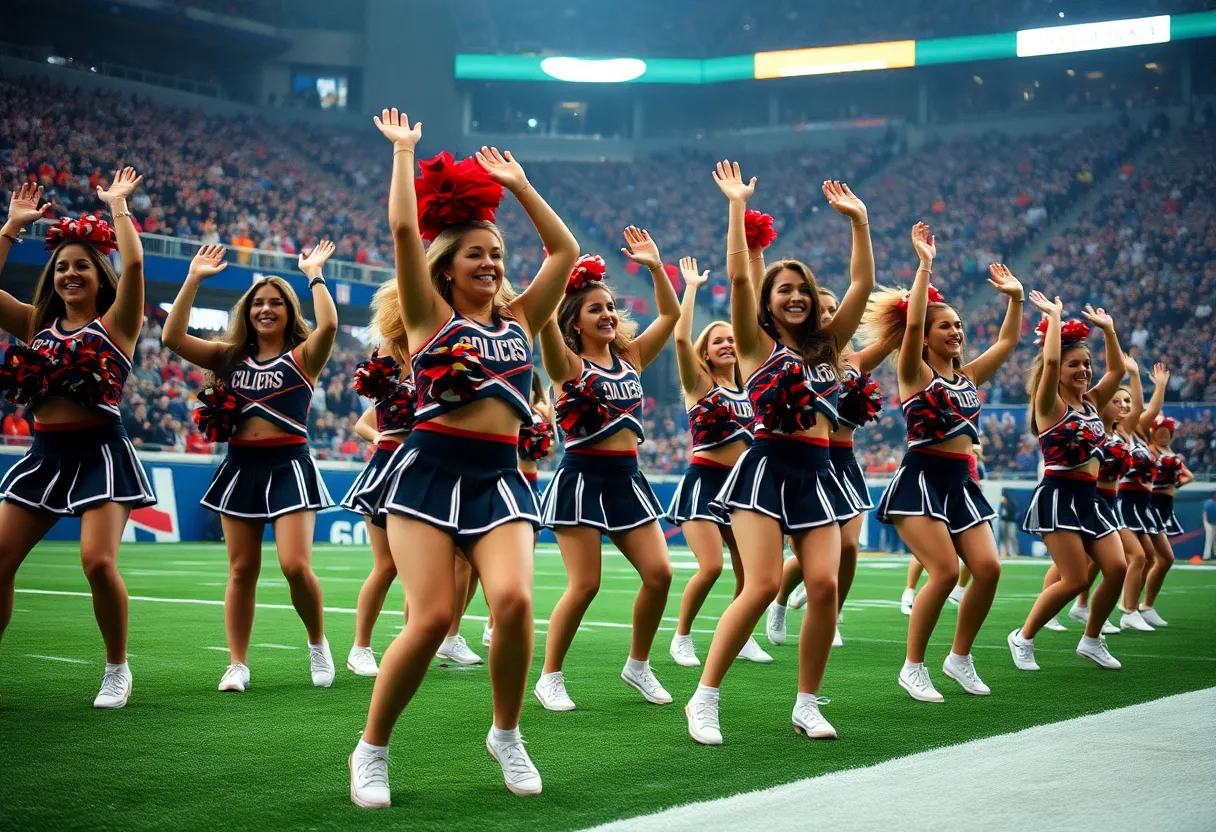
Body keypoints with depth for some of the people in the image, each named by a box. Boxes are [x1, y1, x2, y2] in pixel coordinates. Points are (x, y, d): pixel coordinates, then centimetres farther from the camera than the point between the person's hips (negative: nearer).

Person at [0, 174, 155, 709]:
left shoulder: (115, 324, 1)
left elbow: (133, 264, -12)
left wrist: (117, 207, -1)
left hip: (100, 453, -5)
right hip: (44, 455, 5)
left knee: (97, 560, -17)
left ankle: (118, 669, 2)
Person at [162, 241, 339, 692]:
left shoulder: (302, 357, 2)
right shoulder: (230, 358, 11)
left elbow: (328, 324, -19)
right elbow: (173, 337, 1)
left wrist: (314, 274, -12)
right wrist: (193, 279, -1)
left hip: (289, 466, -3)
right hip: (240, 468, 4)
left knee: (295, 565, -13)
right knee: (242, 570, 5)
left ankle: (318, 644, 12)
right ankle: (237, 664, 11)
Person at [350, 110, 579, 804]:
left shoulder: (519, 320, 18)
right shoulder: (431, 317, 8)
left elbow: (566, 250, 18)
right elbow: (404, 228, -1)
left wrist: (519, 185, 21)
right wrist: (404, 151, 7)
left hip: (499, 476, 3)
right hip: (430, 469, -3)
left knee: (514, 599, -20)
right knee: (431, 618, -14)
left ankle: (507, 733, 5)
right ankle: (372, 749, 7)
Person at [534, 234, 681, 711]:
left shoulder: (630, 357, 11)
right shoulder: (569, 364, -5)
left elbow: (671, 315, 10)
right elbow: (545, 322, -23)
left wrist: (655, 267, 1)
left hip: (627, 479, 6)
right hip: (582, 478, -6)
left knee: (659, 573, -2)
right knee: (584, 585, -9)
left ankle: (638, 666, 17)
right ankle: (550, 679, 6)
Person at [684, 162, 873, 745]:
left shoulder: (826, 345, 16)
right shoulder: (758, 344, 4)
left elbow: (862, 283, 14)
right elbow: (737, 276, -7)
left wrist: (858, 219, 12)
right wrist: (737, 206, -6)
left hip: (817, 474, 5)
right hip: (767, 467, -5)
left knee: (824, 585, -9)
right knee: (762, 585, -15)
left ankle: (807, 704, 6)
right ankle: (704, 698, -5)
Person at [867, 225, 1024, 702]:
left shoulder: (967, 376, 15)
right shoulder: (915, 373, -3)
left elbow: (1007, 341, 21)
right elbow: (911, 324, -19)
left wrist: (1015, 297, 13)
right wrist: (924, 265, -21)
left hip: (961, 482, 7)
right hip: (921, 478, -7)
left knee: (987, 567, -7)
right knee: (945, 571, -18)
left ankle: (960, 657, 11)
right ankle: (913, 667, -4)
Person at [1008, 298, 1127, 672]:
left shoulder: (1091, 403, 12)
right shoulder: (1050, 405, -7)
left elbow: (1117, 369, 17)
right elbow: (1050, 361, -22)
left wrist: (1107, 328, 13)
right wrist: (1054, 316, -14)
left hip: (1090, 497, 7)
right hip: (1058, 496, -7)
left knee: (1117, 568, -5)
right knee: (1075, 579, -12)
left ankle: (1091, 640, 14)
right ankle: (1023, 638, 6)